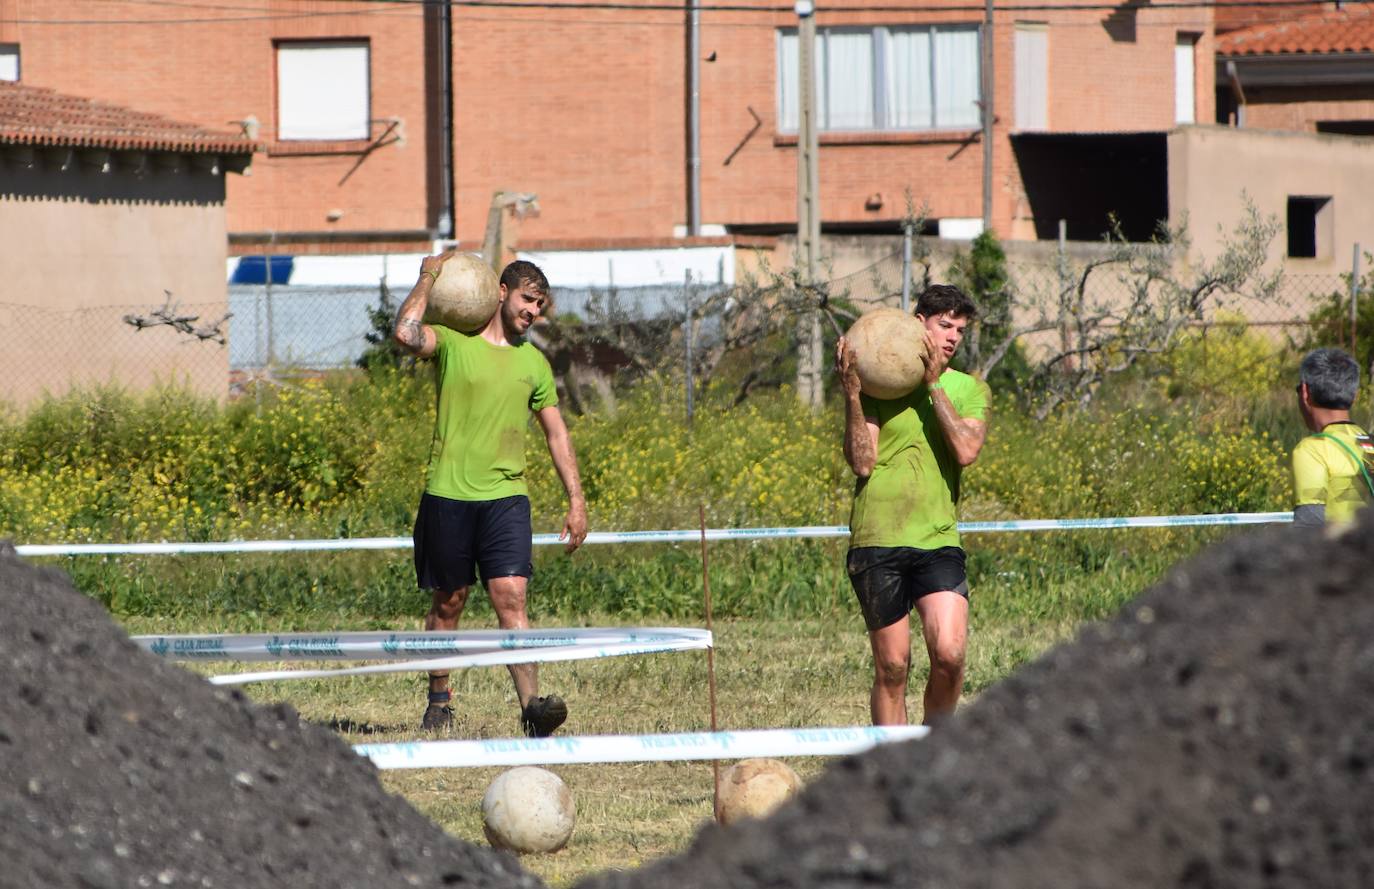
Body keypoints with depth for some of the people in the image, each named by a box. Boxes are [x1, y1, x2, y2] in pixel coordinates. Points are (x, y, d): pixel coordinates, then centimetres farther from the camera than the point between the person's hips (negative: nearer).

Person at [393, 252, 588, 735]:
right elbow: (406, 334, -23)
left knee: (511, 599, -11)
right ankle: (439, 703, 22)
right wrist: (429, 278, -10)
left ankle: (531, 706, -20)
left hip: (505, 496, 2)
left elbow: (556, 433, 16)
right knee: (447, 604, 8)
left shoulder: (533, 362, 12)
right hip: (448, 493, -2)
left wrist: (576, 500, 11)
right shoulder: (453, 342, -1)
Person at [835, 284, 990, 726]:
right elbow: (862, 461, -4)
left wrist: (933, 385, -9)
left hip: (939, 540, 1)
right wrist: (852, 394, -13)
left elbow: (966, 451, -8)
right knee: (892, 667, 0)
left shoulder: (970, 390, 11)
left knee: (949, 655, -14)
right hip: (877, 539, -1)